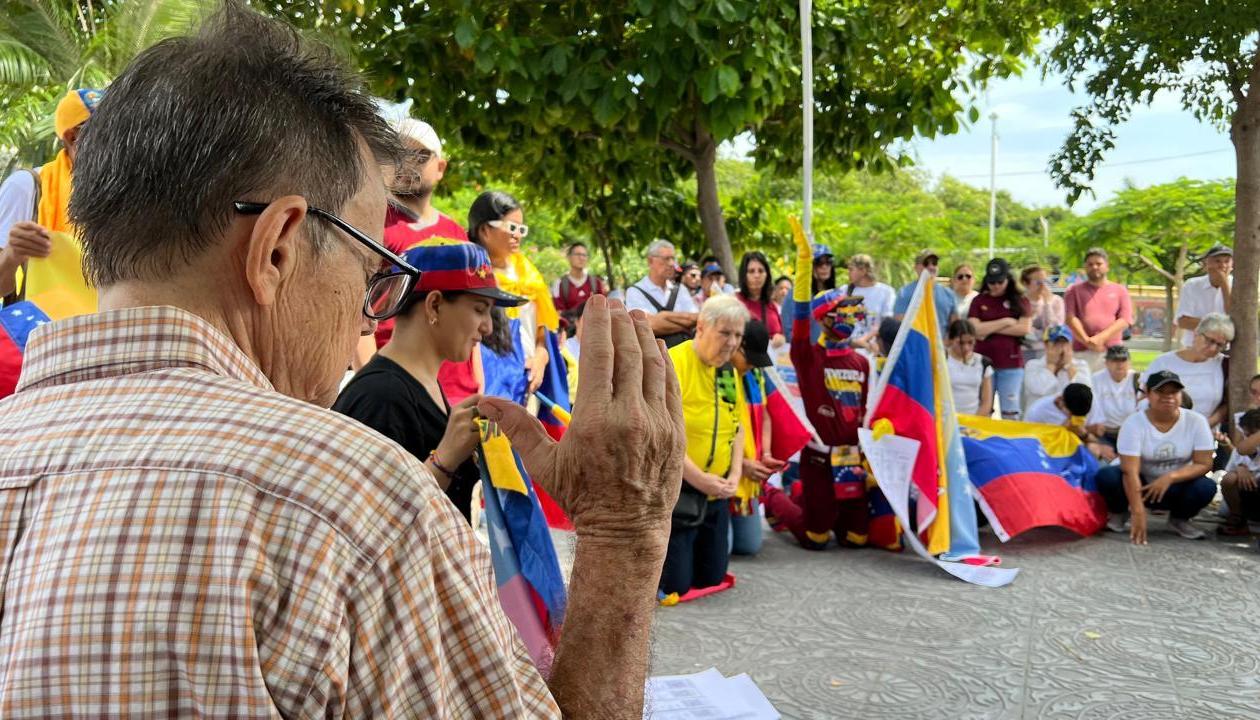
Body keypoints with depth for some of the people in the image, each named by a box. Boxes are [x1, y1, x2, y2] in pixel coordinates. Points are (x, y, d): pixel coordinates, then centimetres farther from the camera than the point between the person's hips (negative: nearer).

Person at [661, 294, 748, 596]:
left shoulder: (729, 373, 7)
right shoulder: (671, 364, -17)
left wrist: (735, 475, 1)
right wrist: (698, 478, -20)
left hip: (716, 494, 7)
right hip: (673, 491, -7)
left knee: (712, 578, 13)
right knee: (675, 584, -5)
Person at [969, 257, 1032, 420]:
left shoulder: (1019, 301, 6)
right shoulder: (978, 301, 7)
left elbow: (1024, 328, -7)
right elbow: (975, 329, -5)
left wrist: (990, 328, -7)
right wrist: (1006, 322, -6)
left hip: (1011, 364, 0)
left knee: (1010, 412, 4)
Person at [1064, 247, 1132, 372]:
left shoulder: (1120, 290, 14)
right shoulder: (1074, 291, 12)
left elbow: (1125, 320, 2)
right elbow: (1070, 318, 0)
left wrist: (1101, 337, -11)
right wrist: (1087, 341, -13)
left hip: (1113, 352, 1)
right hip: (1082, 352, -1)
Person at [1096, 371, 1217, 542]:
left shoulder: (1196, 421, -12)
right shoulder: (1134, 423, -19)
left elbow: (1204, 464, -14)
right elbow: (1130, 471, -26)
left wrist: (1170, 477, -31)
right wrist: (1138, 512, -35)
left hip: (1175, 487, 2)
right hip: (1141, 484, -2)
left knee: (1206, 487, -29)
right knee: (1105, 476, -31)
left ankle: (1179, 519, 3)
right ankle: (1119, 512, 3)